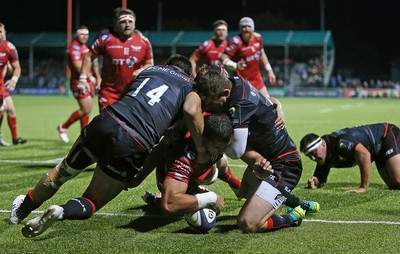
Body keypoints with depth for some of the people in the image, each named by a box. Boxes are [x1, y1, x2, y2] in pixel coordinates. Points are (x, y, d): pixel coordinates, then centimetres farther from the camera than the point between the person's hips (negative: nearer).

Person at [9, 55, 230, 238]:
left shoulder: (149, 70, 29)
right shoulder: (190, 88, 17)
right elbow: (191, 110, -6)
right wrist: (201, 151, 1)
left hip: (106, 122, 3)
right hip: (131, 147, -3)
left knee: (63, 171, 28)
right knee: (91, 203, 11)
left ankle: (23, 208, 36)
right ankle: (62, 212, -18)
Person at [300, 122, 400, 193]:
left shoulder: (339, 141, -35)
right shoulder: (325, 158, -7)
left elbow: (365, 155, -47)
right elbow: (321, 179, 7)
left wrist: (363, 187, -41)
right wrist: (316, 183, -19)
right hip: (378, 150, 8)